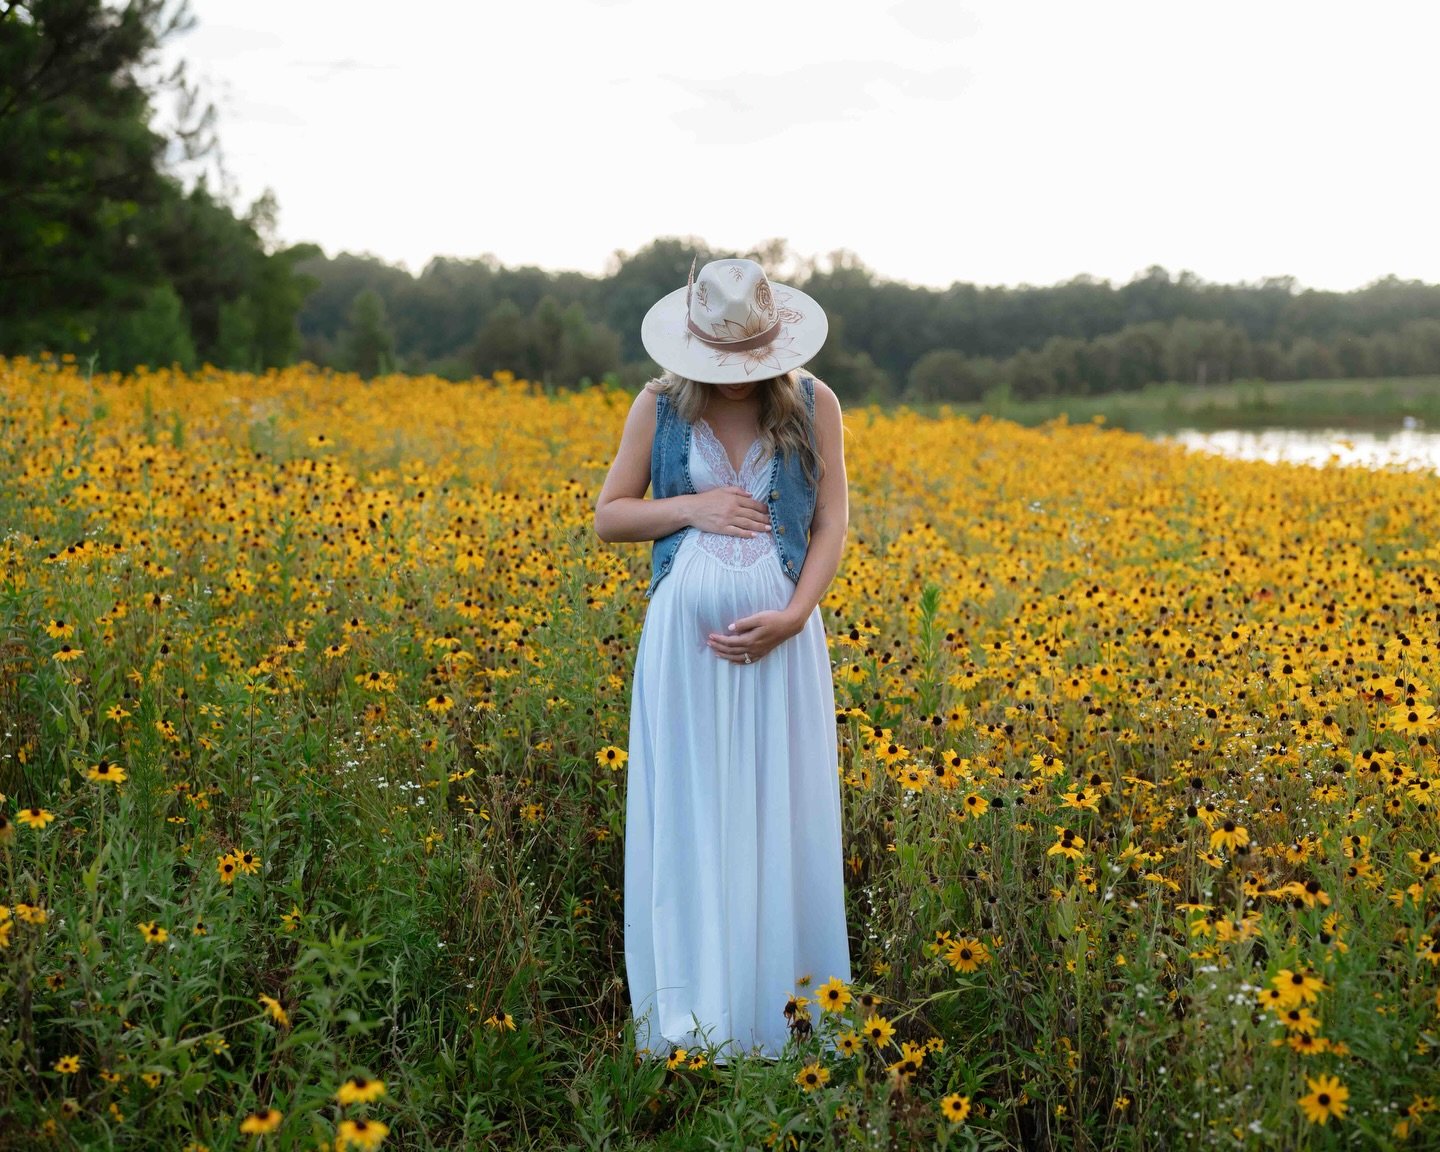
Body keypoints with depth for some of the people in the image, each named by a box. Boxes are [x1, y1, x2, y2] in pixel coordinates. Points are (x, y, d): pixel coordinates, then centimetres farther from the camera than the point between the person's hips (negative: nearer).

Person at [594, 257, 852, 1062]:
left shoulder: (814, 404, 1)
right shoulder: (659, 406, 1)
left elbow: (832, 525, 1)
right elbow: (608, 518, 6)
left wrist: (791, 616, -14)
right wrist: (690, 507, -11)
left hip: (780, 639, 0)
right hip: (686, 640, 0)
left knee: (779, 815, 3)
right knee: (684, 815, 1)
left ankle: (780, 1011, 15)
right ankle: (688, 1023, 9)